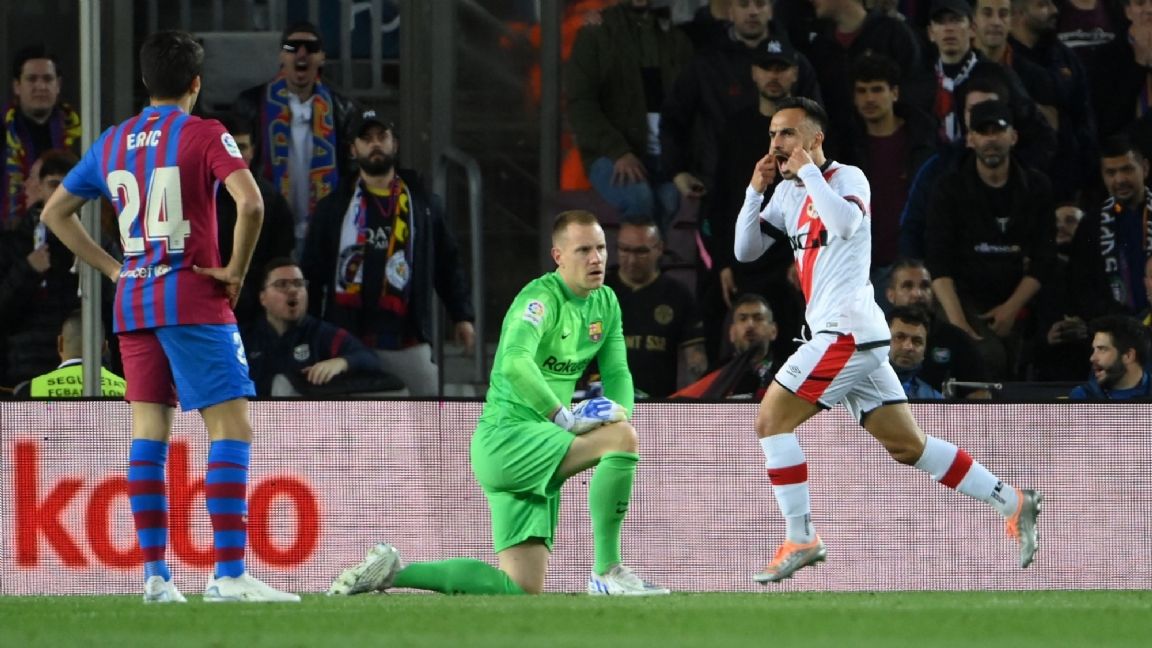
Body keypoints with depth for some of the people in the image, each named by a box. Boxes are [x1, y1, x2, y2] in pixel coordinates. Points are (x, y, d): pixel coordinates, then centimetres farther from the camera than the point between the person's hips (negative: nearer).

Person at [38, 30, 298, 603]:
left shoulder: (111, 143, 11)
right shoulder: (204, 135, -7)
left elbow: (54, 212, 19)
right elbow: (250, 203, -22)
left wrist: (112, 269, 16)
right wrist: (235, 272, -9)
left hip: (132, 303, 6)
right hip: (193, 299, -6)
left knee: (148, 433, 9)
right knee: (232, 427, -6)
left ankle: (154, 574, 6)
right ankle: (229, 574, -15)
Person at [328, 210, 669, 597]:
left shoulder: (606, 303, 12)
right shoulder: (541, 298, -15)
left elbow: (617, 373, 12)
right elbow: (515, 363, -33)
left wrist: (620, 415, -9)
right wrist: (564, 417, -34)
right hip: (505, 436, -9)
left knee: (522, 589, 1)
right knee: (622, 436, -28)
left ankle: (392, 571, 13)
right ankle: (608, 573, -22)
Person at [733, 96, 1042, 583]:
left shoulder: (847, 178, -4)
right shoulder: (789, 193, 19)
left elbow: (845, 223, -26)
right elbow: (746, 250, 16)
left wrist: (807, 169, -15)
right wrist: (756, 189, 4)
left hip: (849, 330, -9)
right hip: (844, 336, 9)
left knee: (771, 419, -12)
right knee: (907, 446, 8)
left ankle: (800, 540, -11)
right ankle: (1012, 503, 11)